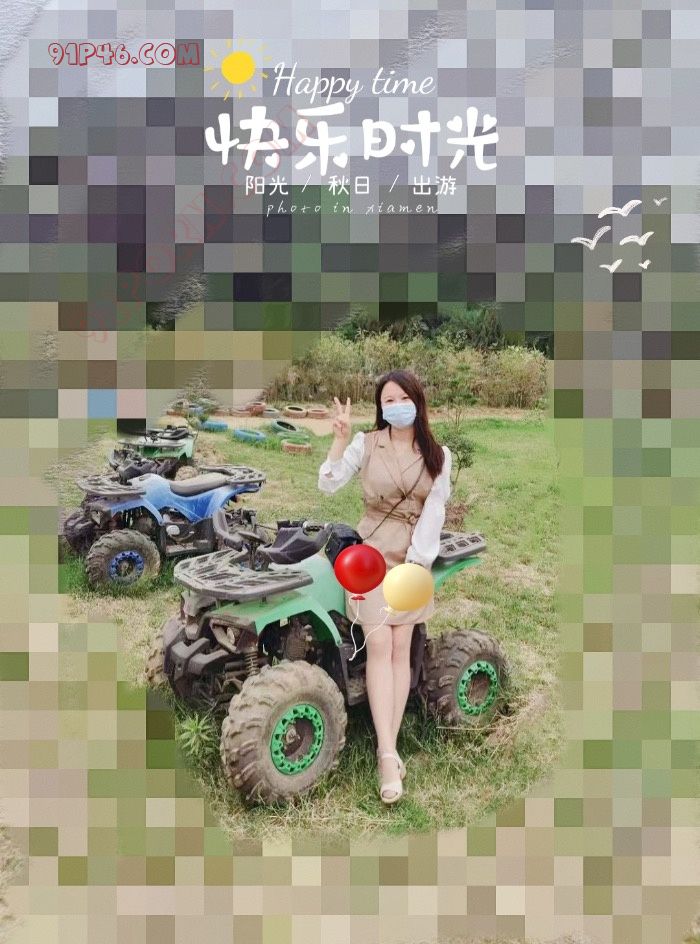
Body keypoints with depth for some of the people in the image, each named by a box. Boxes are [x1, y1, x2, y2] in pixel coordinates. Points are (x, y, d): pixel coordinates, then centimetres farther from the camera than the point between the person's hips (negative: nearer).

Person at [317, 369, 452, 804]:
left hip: (414, 557, 2)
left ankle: (390, 747, 9)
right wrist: (340, 439, -17)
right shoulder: (366, 443, -2)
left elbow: (433, 512, -4)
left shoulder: (438, 455, 2)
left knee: (401, 649, 1)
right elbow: (328, 485, -7)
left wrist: (415, 563, -12)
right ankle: (388, 754, -10)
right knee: (379, 645, -10)